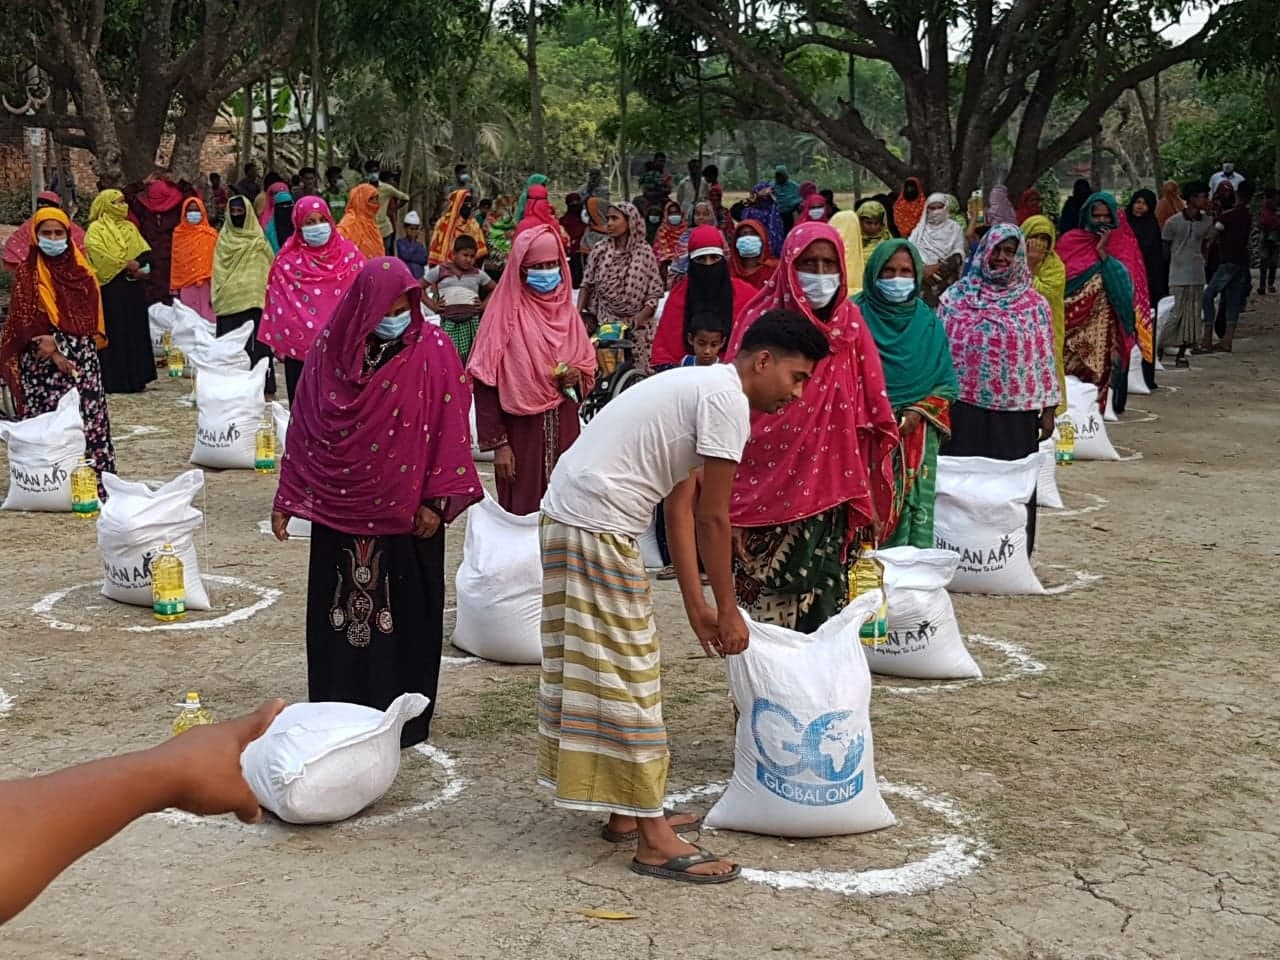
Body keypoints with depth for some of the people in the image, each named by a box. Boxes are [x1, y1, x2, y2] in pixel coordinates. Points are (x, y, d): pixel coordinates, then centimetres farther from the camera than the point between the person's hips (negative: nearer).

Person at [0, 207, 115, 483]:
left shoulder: (81, 271, 9)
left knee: (87, 417, -3)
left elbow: (89, 317, 1)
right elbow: (25, 318, -3)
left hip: (81, 358, 2)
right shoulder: (26, 273, 4)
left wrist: (59, 341, -15)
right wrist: (54, 355, -13)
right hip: (41, 362, -2)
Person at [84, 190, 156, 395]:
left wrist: (141, 266, -9)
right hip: (110, 288, -6)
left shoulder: (130, 228, 19)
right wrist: (126, 265, -17)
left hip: (133, 288, 6)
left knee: (135, 331, 6)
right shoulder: (96, 229, 0)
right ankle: (113, 380, -4)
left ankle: (135, 377, 11)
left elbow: (145, 252, 11)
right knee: (113, 333, -6)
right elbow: (99, 253, -15)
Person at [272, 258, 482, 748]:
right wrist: (286, 499, 7)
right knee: (337, 610, 10)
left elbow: (450, 427, -8)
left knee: (402, 612, 5)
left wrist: (436, 500, -11)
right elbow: (303, 425, 6)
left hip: (403, 512, -3)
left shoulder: (432, 351, -7)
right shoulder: (330, 347, 1)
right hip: (338, 506, 3)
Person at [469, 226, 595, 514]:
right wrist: (497, 444, -13)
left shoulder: (566, 311, 9)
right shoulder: (505, 315, -6)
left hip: (564, 430, 4)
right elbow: (486, 385, -9)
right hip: (521, 430, -4)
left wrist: (576, 377, -5)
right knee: (523, 511, -2)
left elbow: (589, 367, 19)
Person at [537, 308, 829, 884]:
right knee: (627, 680, -4)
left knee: (599, 673, 16)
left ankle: (626, 813, 27)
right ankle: (654, 842, 3)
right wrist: (729, 612, -2)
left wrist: (697, 607, 19)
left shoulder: (700, 388, 18)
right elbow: (713, 519, -11)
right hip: (598, 529, -10)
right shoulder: (728, 402, -12)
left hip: (568, 515, 10)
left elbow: (682, 509, 18)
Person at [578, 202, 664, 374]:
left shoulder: (644, 253, -2)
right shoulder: (600, 251, 5)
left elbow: (654, 295, -3)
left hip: (635, 326, -2)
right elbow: (586, 286, 10)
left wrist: (637, 321, -15)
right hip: (603, 323, 2)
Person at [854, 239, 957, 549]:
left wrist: (918, 412, -6)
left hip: (915, 435, 2)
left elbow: (947, 383, 10)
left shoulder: (928, 322, 9)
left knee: (913, 510, -2)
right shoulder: (857, 315, 1)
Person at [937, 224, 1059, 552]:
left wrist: (1048, 407, 3)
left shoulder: (1034, 304, 6)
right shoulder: (957, 297, 5)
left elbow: (1044, 357, 6)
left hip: (1016, 409, 0)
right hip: (965, 407, 0)